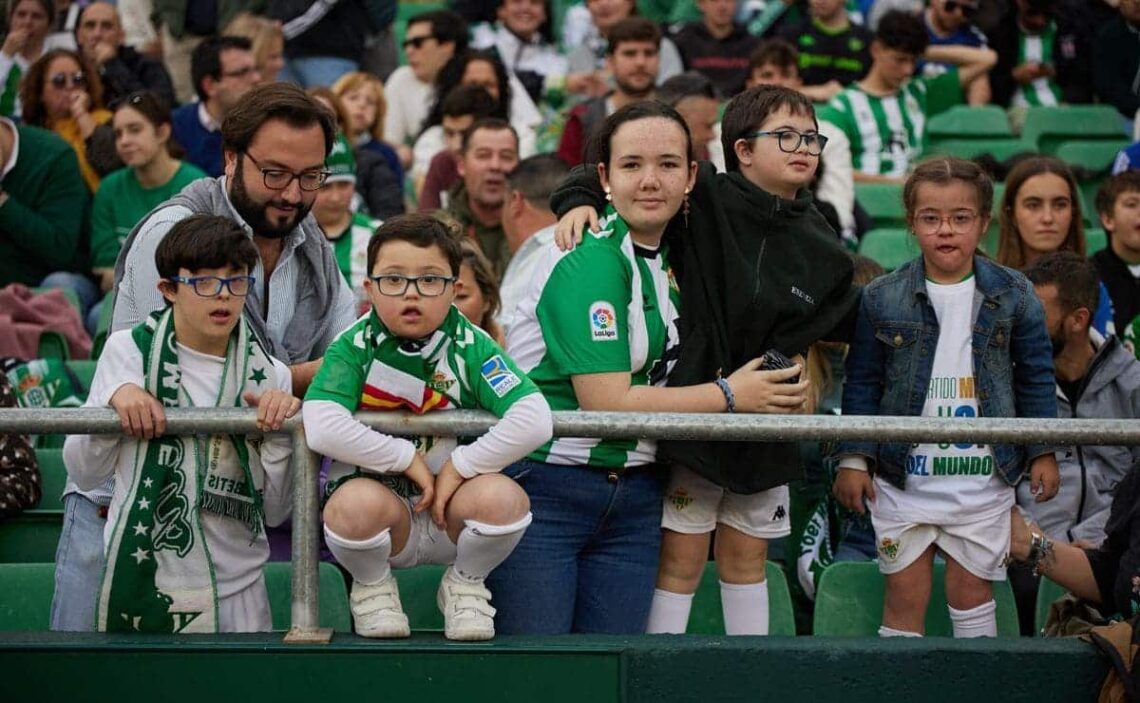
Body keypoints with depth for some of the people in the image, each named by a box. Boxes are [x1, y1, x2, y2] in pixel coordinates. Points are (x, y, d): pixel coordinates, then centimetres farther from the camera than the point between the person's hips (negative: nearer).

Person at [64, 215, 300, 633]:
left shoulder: (268, 375, 3)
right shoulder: (129, 351, -1)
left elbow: (274, 512, 3)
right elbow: (84, 474, 2)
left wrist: (280, 435, -11)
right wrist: (113, 400, -13)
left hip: (239, 590, 2)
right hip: (143, 580, -1)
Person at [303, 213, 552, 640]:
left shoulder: (470, 346, -6)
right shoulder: (355, 347, -8)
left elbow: (535, 422, -19)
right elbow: (322, 429, -26)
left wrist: (461, 467, -19)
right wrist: (408, 459, -21)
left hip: (450, 517, 1)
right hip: (380, 498, -1)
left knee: (503, 498, -31)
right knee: (356, 503, -36)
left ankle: (465, 584, 4)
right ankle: (372, 586, 1)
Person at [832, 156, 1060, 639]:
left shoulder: (1012, 296, 0)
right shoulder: (882, 299, -2)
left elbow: (1035, 378, 8)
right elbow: (862, 383, 3)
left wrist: (1041, 453, 5)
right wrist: (853, 457, -2)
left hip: (983, 475, 0)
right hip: (903, 476, 0)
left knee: (971, 589, 6)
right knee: (905, 594, 3)